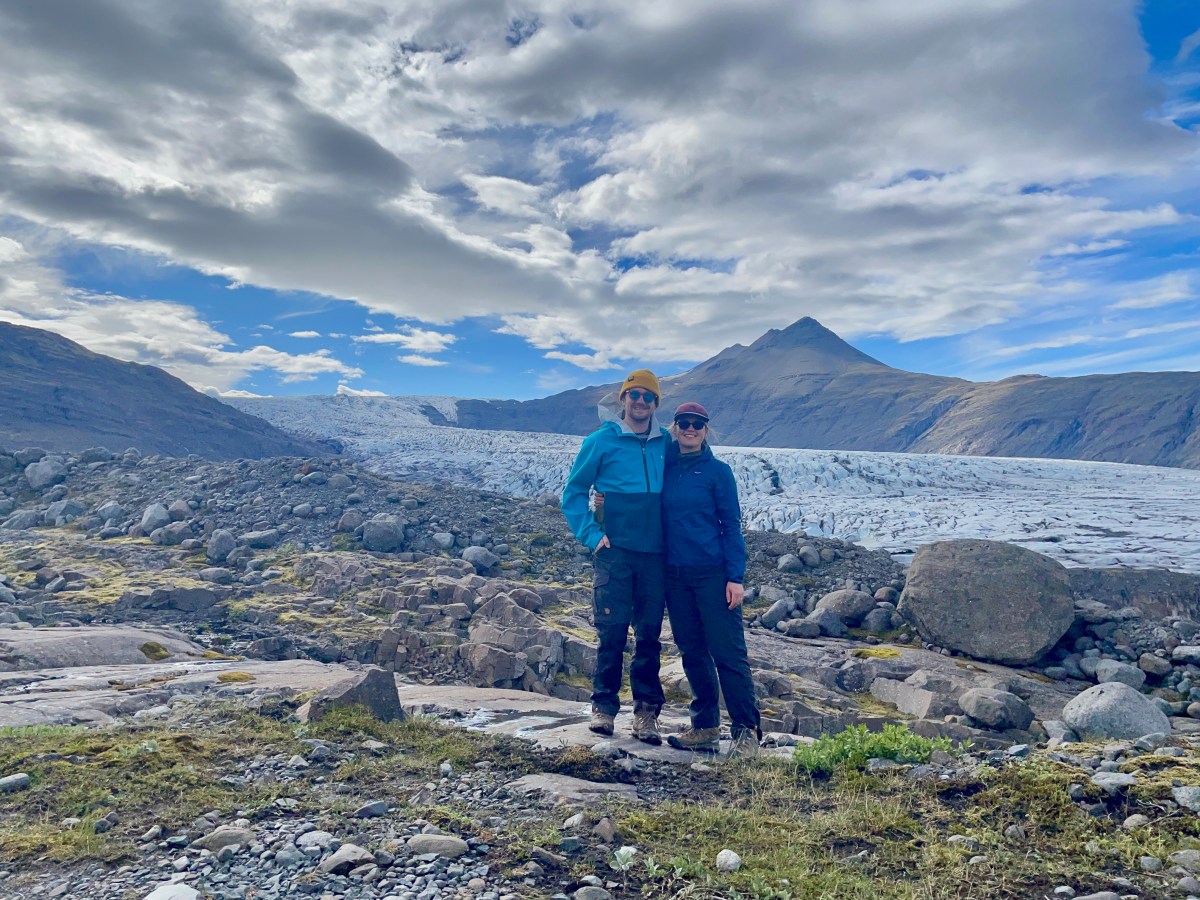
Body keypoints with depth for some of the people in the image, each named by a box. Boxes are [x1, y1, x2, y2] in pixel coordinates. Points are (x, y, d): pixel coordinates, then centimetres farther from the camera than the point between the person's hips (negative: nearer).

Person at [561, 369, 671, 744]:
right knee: (612, 631, -3)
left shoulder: (666, 443, 9)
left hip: (656, 553, 3)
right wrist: (592, 536, -6)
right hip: (615, 550, -3)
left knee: (649, 634, 6)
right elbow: (573, 492, 3)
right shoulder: (602, 441, 0)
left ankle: (646, 713, 14)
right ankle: (604, 706, 11)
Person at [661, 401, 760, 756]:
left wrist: (736, 577, -10)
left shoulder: (718, 471, 0)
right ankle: (705, 727, 20)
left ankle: (747, 730, 2)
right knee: (692, 653, 10)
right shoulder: (664, 468, 9)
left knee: (728, 652, -6)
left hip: (713, 573, -4)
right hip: (675, 575, 4)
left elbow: (731, 525, -2)